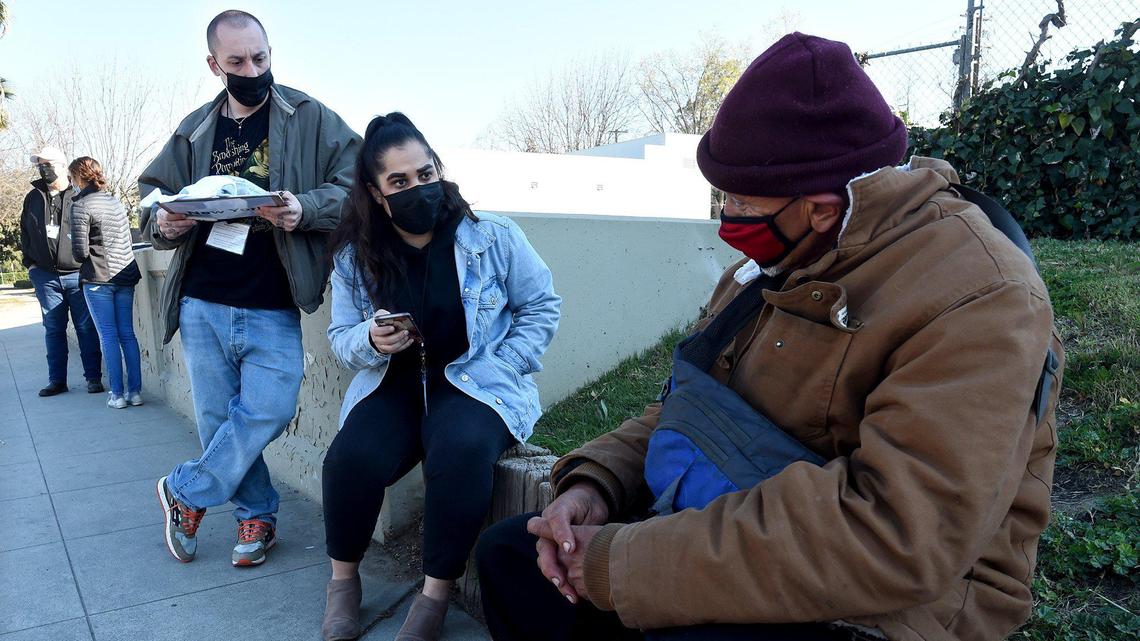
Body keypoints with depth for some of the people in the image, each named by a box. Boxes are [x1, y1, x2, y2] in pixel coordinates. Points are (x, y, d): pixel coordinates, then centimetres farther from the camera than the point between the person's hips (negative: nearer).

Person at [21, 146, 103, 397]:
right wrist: (30, 263, 11)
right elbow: (25, 233, 20)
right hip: (45, 275, 4)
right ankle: (57, 380, 13)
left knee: (86, 327, 0)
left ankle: (93, 377, 7)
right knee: (53, 329, 7)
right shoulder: (33, 198, 13)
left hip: (77, 274, -4)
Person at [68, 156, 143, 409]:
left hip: (98, 277, -6)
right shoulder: (116, 202, 12)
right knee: (127, 334, 8)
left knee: (108, 336, -1)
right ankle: (135, 391, 8)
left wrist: (82, 256, 11)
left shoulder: (81, 206, -8)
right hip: (126, 274, 6)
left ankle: (117, 394, 1)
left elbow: (80, 251, -10)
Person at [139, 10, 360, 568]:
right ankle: (257, 514, 27)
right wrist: (163, 221, -7)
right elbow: (152, 193, 16)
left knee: (266, 411, -11)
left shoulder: (309, 118, 1)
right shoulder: (194, 131, 11)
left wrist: (305, 208, -24)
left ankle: (185, 493, 14)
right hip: (203, 302, 3)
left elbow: (356, 184, -6)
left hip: (272, 309, -3)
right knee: (217, 419, 7)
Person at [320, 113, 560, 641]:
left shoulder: (493, 237, -4)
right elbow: (341, 338, 8)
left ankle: (436, 593, -14)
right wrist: (371, 342, -18)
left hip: (476, 385, -2)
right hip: (392, 387, 3)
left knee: (460, 453, -35)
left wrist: (499, 368, -9)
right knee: (350, 458, -27)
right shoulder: (356, 256, 3)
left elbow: (541, 306, 3)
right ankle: (343, 577, 2)